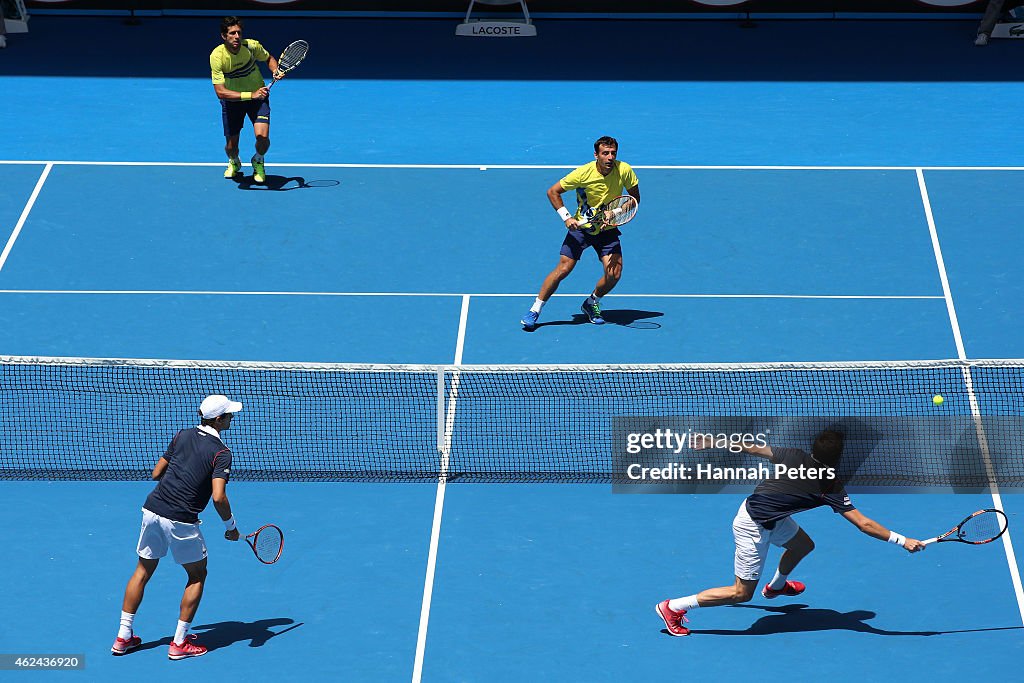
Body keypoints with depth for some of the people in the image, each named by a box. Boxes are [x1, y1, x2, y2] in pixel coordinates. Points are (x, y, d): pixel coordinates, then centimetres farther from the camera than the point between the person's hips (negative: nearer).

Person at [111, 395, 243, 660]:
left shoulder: (182, 436, 9)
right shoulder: (221, 453, -8)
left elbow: (156, 473, 13)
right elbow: (218, 497, -19)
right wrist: (231, 526, -5)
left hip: (152, 509, 5)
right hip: (181, 520, -5)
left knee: (143, 571, 18)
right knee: (197, 575, 14)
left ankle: (123, 637, 21)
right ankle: (179, 643, 13)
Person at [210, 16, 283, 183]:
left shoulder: (252, 46, -19)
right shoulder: (217, 56, -25)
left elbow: (269, 58, 6)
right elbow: (220, 92, -30)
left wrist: (276, 71, -16)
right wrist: (251, 95, -39)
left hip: (258, 97, 0)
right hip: (232, 100, 0)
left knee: (262, 136, -21)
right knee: (231, 147, 3)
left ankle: (258, 161, 16)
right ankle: (234, 163, 44)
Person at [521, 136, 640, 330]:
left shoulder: (624, 170, -14)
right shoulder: (583, 173, -19)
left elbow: (635, 198, 0)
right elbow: (553, 191, -9)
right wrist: (566, 217, -18)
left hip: (608, 228, 2)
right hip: (581, 225, -2)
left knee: (614, 274, -13)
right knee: (563, 269, -12)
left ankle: (592, 303, 17)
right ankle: (534, 311, 2)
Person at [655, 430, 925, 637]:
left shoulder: (795, 456, -8)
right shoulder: (831, 488, -21)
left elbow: (753, 448, -2)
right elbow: (864, 524, -21)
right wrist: (902, 540, -16)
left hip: (766, 513, 8)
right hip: (753, 527, -8)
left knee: (803, 545, 26)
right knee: (742, 593, 2)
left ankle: (776, 585, 55)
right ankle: (673, 608, 4)